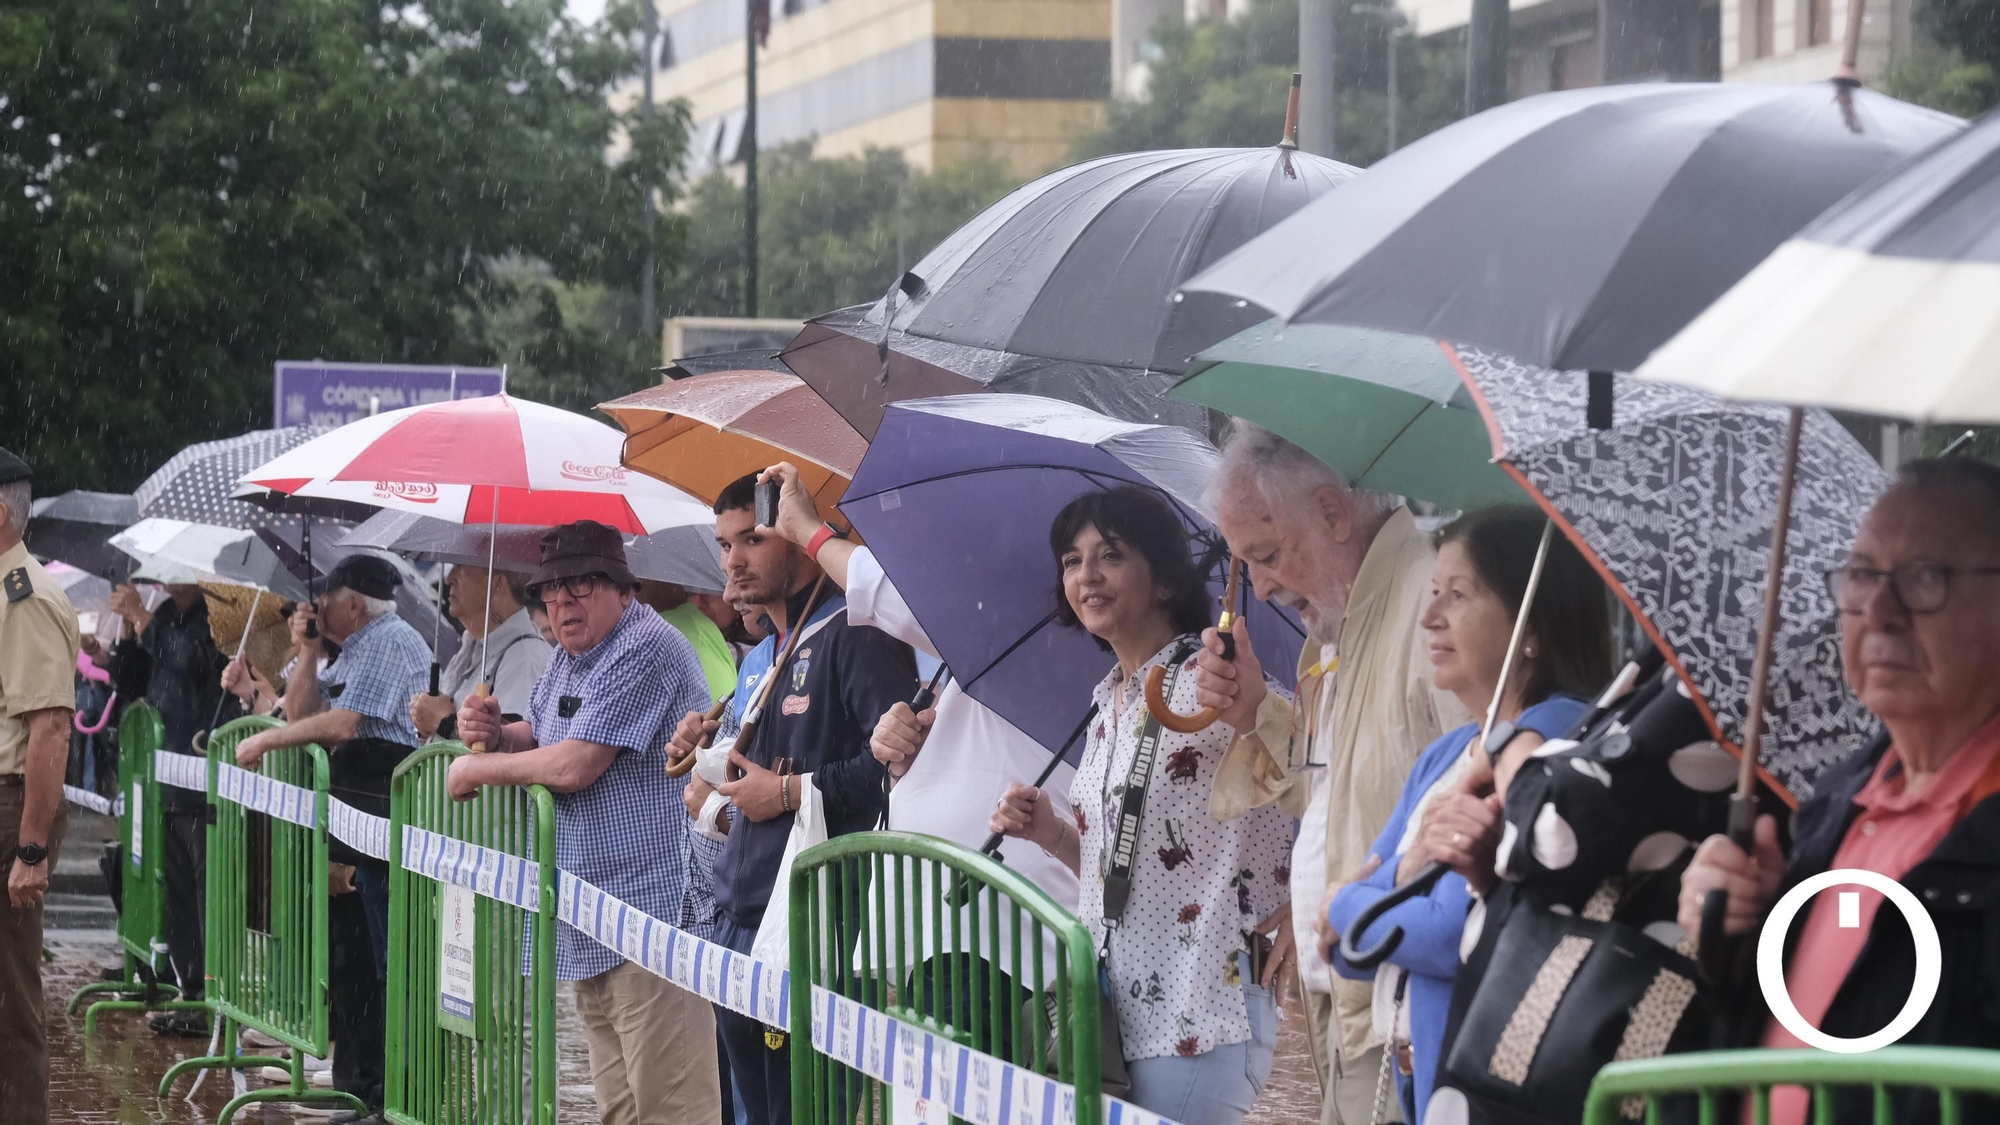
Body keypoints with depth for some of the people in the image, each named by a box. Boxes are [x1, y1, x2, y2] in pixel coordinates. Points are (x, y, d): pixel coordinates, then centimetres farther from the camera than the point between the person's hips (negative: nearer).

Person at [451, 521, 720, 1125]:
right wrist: (496, 733, 7)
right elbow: (541, 738, 31)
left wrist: (478, 769, -5)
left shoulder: (644, 651, -15)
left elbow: (573, 765, -21)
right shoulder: (571, 657, 17)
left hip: (652, 909, -10)